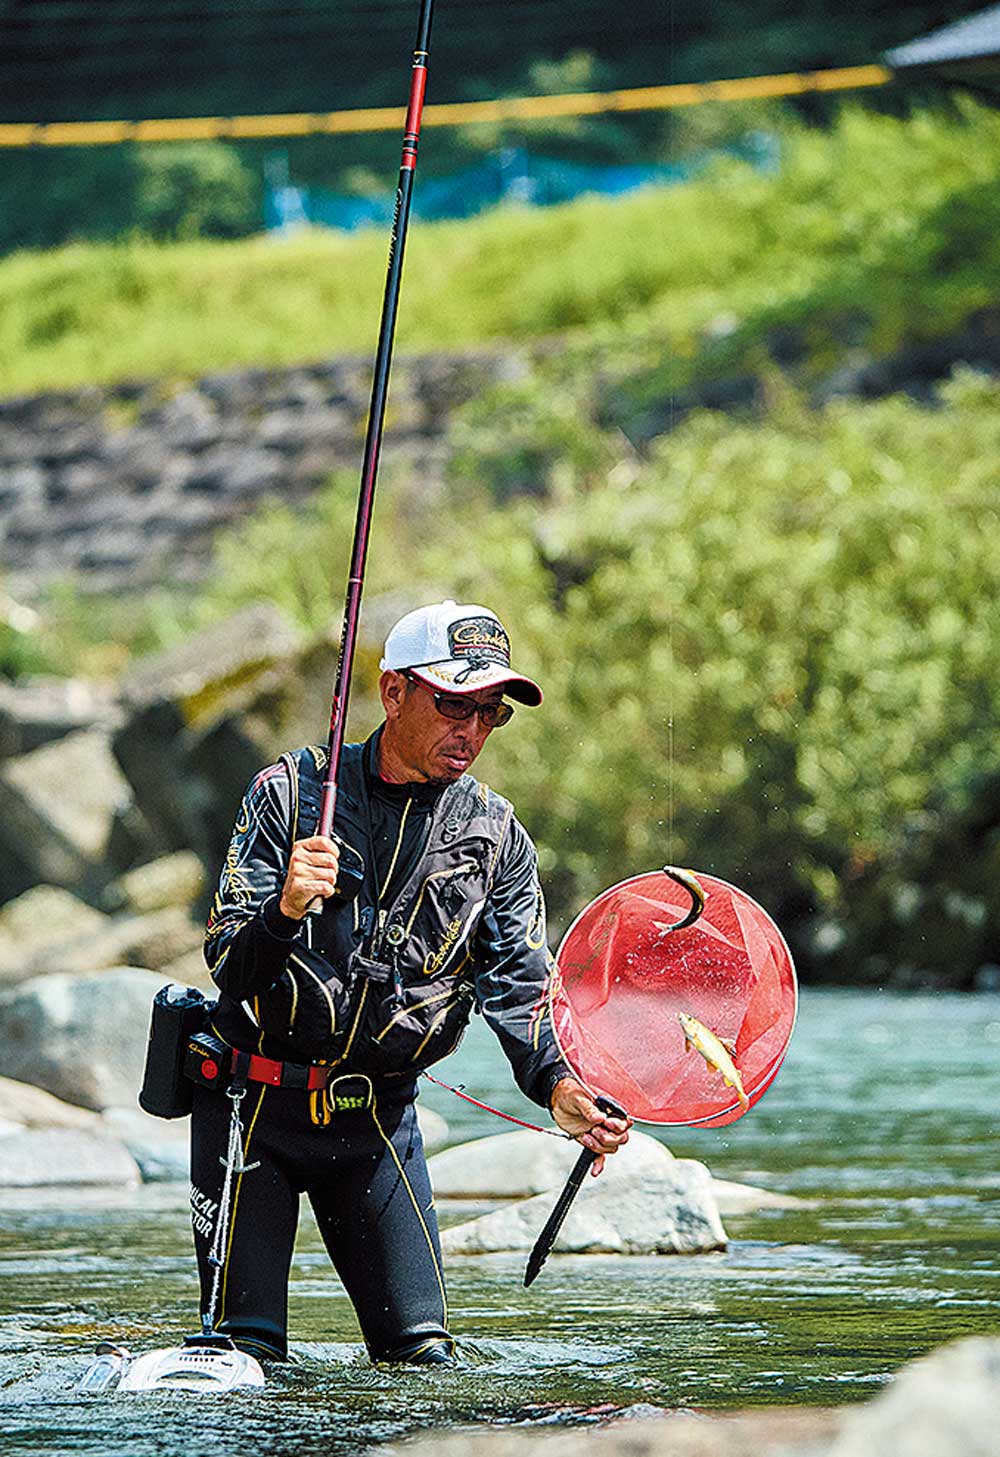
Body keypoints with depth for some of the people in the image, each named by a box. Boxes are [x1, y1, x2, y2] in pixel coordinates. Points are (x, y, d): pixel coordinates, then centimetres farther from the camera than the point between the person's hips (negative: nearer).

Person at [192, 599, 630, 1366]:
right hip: (254, 1101, -3)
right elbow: (227, 964, -14)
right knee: (245, 1353, -5)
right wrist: (284, 911, -37)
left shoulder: (495, 835, 1)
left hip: (380, 1117, 3)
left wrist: (558, 1084, -30)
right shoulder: (292, 790, -9)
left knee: (422, 1352, -2)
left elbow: (520, 984, -9)